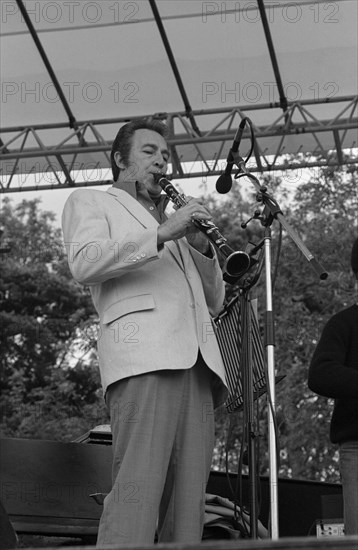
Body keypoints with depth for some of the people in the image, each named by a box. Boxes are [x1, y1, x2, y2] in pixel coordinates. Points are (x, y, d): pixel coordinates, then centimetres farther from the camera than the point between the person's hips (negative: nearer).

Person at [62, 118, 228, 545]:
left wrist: (202, 247, 13)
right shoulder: (90, 203, 20)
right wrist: (161, 233, -7)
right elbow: (84, 262, -3)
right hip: (142, 353, -6)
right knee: (138, 488, -22)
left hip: (196, 363, 6)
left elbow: (214, 302, 30)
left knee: (187, 500, -6)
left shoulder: (174, 225, 38)